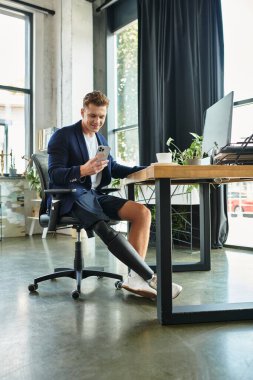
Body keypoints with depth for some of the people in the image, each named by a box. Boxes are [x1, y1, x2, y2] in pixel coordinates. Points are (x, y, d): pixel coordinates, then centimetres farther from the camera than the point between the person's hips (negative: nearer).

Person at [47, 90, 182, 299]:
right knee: (105, 228, -34)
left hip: (96, 194, 7)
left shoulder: (100, 138, 21)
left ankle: (136, 276, -21)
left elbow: (113, 168, 21)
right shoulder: (63, 136, -1)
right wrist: (83, 170, -29)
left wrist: (146, 169, 7)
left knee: (142, 212, -14)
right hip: (73, 196, -7)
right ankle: (151, 278, -28)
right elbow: (54, 174, -10)